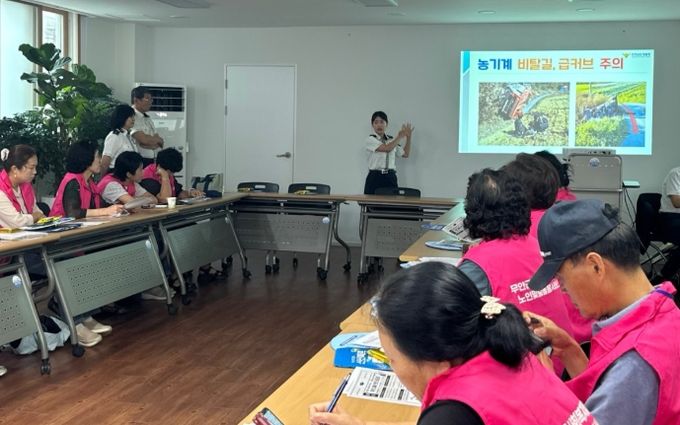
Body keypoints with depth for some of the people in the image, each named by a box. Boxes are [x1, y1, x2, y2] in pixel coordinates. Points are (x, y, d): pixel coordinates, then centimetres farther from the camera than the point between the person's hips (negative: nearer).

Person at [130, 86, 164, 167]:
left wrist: (151, 141, -10)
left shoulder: (148, 118, 17)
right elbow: (144, 139, -18)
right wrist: (157, 139, 2)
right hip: (139, 161, -7)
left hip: (154, 161, 7)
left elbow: (160, 142, 12)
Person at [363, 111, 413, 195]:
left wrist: (408, 137, 12)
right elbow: (387, 148, -17)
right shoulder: (370, 140, -3)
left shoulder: (392, 140, 13)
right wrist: (400, 137, -6)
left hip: (390, 178, 4)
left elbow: (405, 154, 20)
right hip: (375, 178, -4)